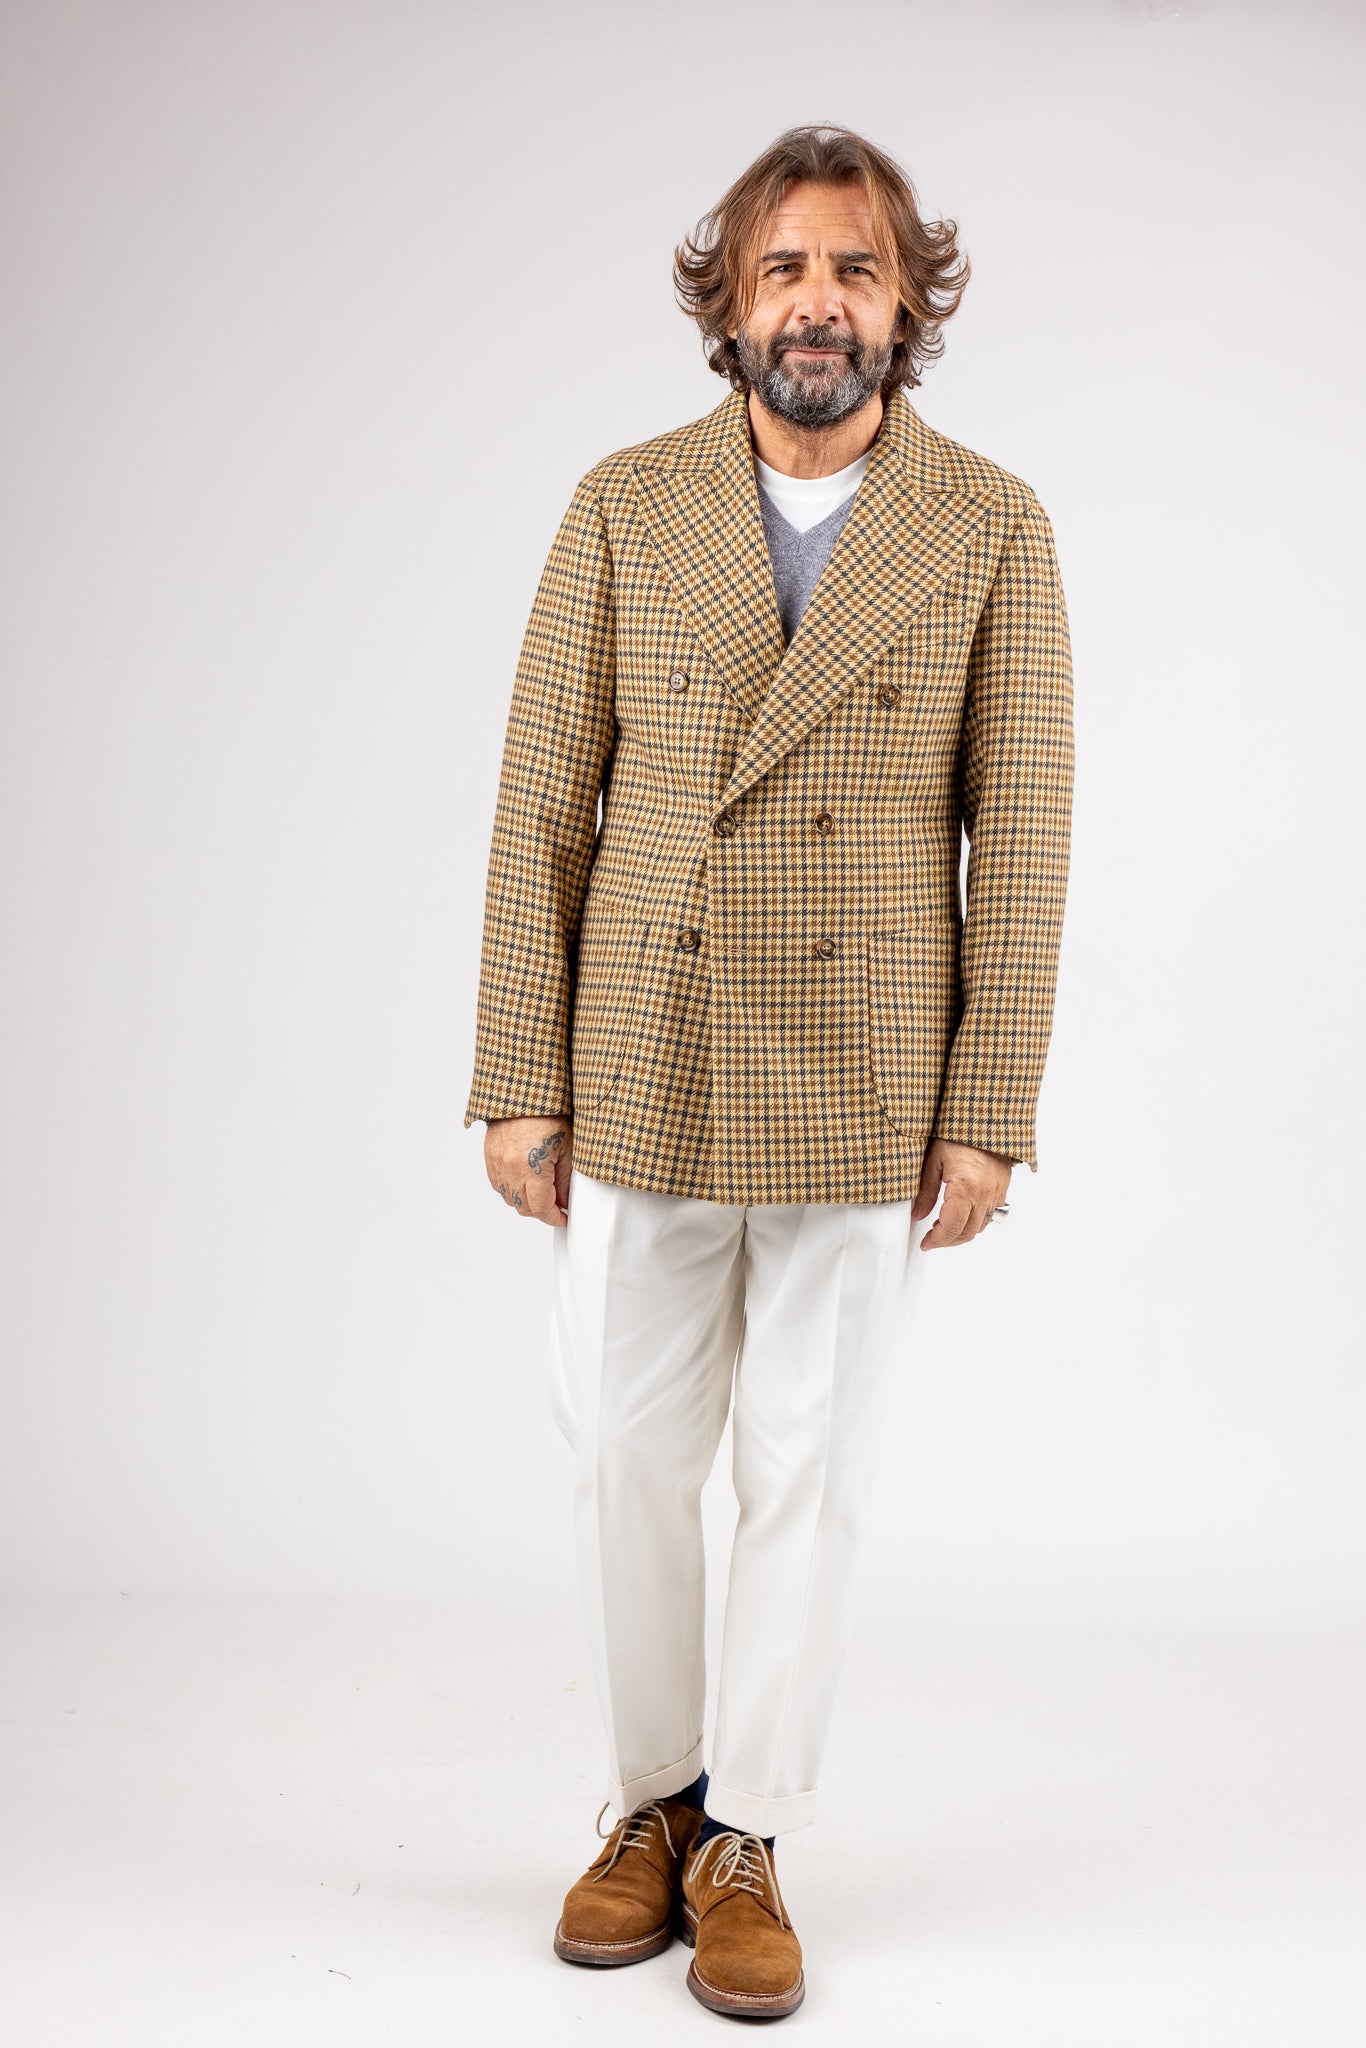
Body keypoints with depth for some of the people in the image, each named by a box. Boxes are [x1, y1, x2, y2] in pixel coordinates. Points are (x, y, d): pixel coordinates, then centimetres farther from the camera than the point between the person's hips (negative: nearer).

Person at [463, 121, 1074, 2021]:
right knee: (629, 1456, 9)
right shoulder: (623, 510, 2)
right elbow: (543, 807, 1)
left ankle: (745, 1842, 25)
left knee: (812, 1471, 8)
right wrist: (518, 1081, -3)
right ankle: (652, 1801, 31)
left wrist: (990, 1117, -5)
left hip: (864, 1098, -1)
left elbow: (1019, 836, -2)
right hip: (641, 1081, 1)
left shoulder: (992, 528, 0)